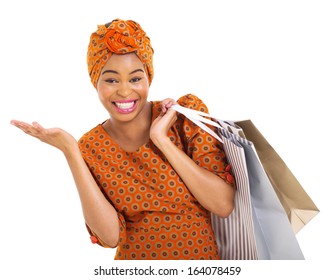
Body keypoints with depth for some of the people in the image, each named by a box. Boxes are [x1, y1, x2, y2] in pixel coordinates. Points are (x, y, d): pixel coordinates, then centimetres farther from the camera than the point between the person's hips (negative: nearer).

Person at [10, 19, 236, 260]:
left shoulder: (188, 112, -13)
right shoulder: (90, 148, -9)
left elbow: (224, 205, -18)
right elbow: (111, 236, -19)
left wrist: (162, 140, -23)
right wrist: (71, 152, -23)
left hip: (205, 256, 0)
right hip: (136, 264, 0)